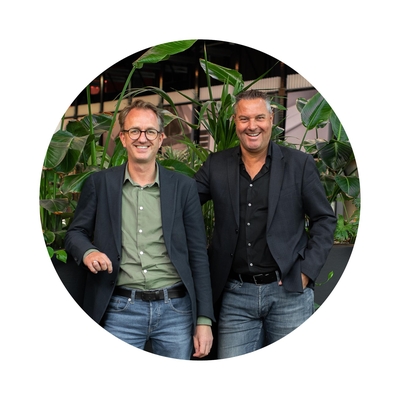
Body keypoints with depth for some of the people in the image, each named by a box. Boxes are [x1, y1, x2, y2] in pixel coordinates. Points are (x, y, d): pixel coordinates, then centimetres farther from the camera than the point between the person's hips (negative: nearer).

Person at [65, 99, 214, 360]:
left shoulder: (184, 186, 5)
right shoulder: (100, 183, 5)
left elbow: (198, 256, 5)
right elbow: (75, 233, 13)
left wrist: (204, 320, 0)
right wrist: (87, 251, -12)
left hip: (175, 310, 1)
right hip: (120, 310, 0)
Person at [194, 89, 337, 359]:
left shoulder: (300, 164, 1)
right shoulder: (216, 165, 6)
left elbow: (325, 220, 4)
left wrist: (307, 272, -4)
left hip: (289, 291, -1)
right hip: (236, 294, 2)